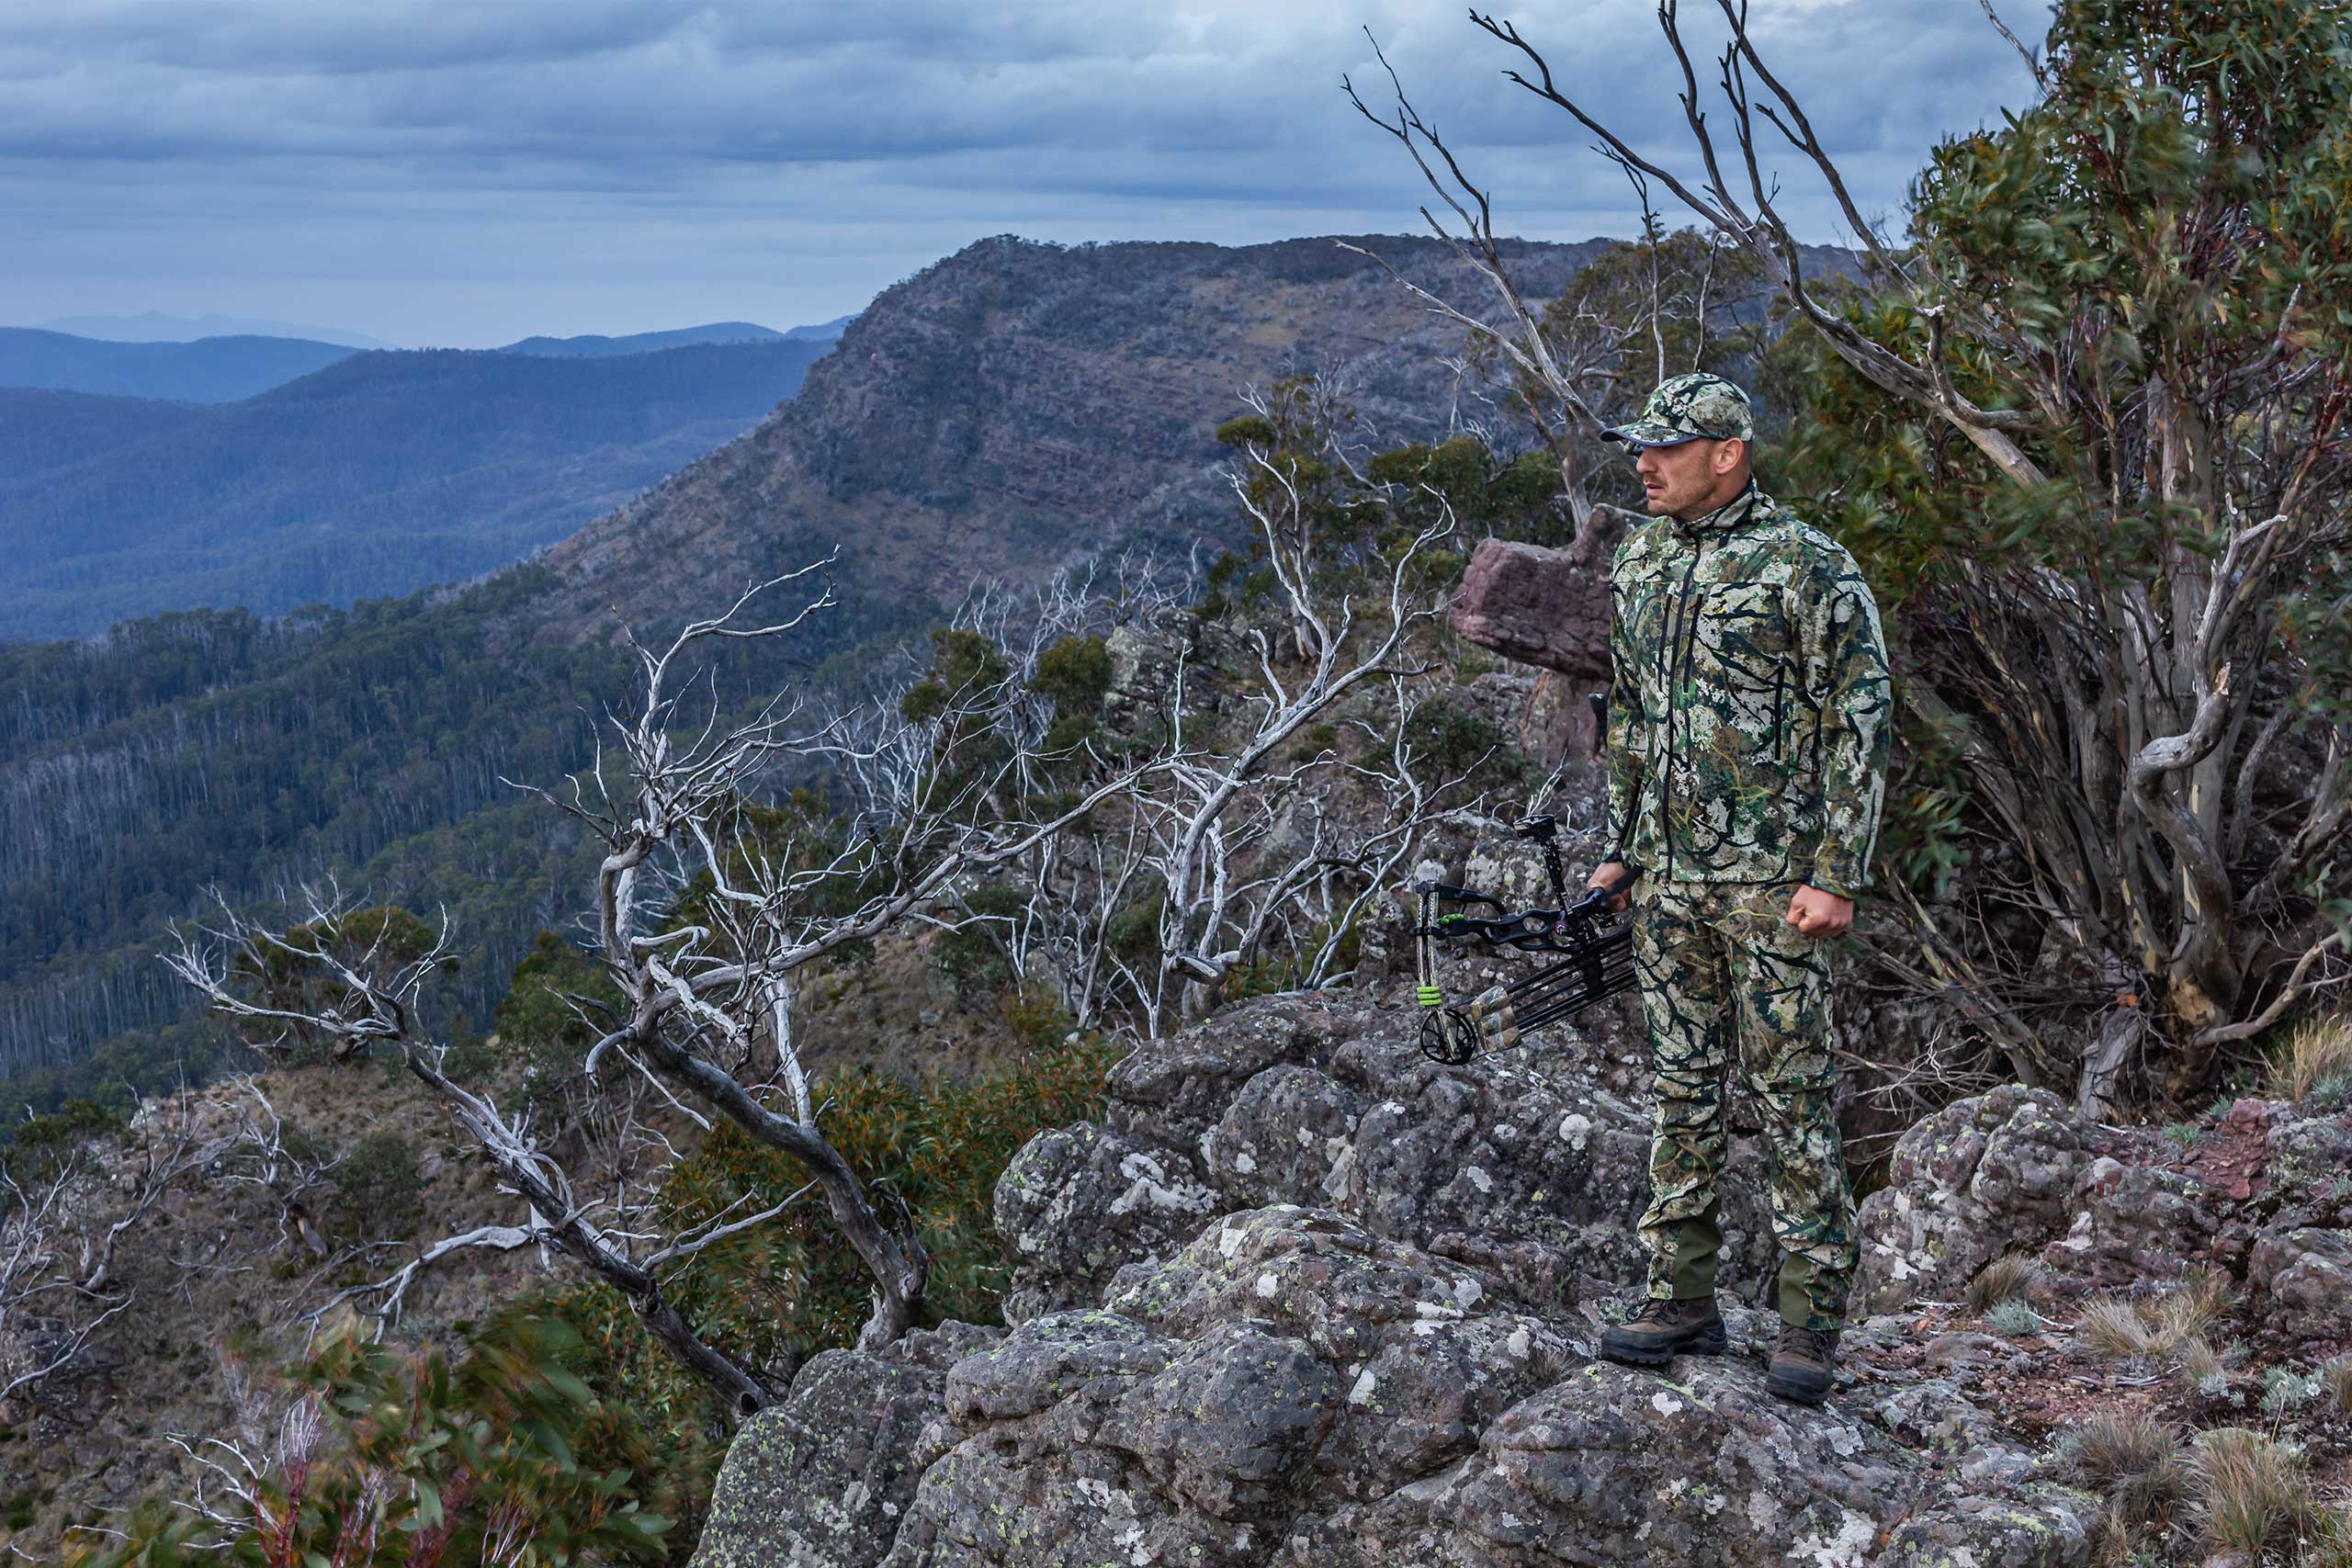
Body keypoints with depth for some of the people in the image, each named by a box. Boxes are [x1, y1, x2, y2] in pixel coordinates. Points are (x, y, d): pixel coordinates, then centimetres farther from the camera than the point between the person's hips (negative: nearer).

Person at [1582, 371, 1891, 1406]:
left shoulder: (1808, 568, -10)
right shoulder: (1638, 563, 11)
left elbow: (1859, 725, -11)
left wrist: (1837, 876, -15)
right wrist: (1618, 847, 16)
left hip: (1772, 877, -7)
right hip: (1669, 874, 7)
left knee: (1792, 1094, -2)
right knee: (1682, 1086, 11)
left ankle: (1811, 1321, 6)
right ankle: (1682, 1300, 19)